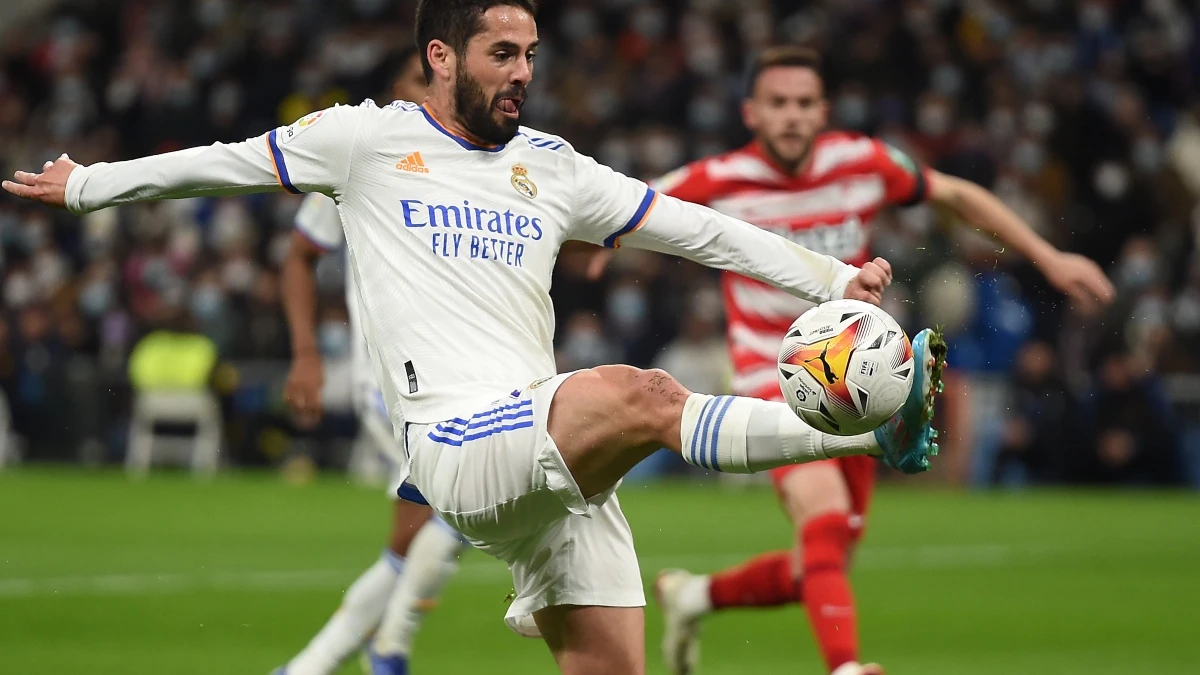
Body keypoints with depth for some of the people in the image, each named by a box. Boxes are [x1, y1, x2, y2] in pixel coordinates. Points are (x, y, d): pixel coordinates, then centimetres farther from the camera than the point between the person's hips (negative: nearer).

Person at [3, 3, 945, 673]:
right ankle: (880, 428, -36)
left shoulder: (551, 168, 18)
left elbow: (702, 231, 17)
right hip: (455, 442, -6)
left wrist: (834, 280, 7)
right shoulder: (367, 139, 9)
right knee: (642, 395, -31)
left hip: (562, 468, 6)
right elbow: (225, 163, 22)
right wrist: (88, 185, 32)